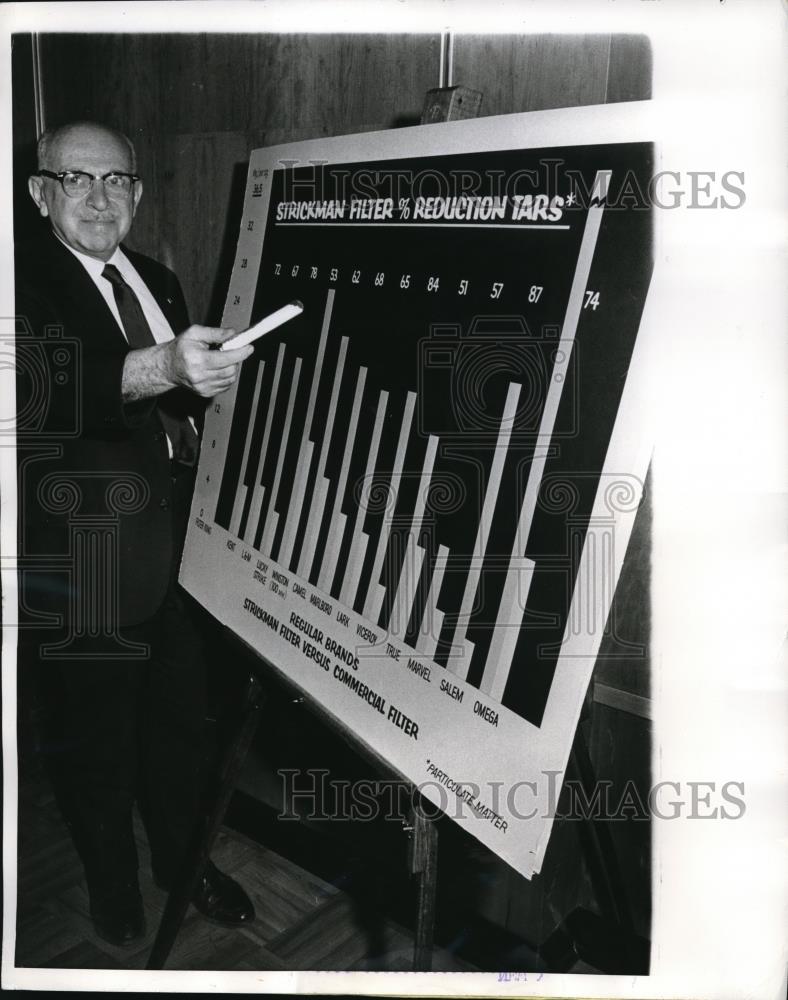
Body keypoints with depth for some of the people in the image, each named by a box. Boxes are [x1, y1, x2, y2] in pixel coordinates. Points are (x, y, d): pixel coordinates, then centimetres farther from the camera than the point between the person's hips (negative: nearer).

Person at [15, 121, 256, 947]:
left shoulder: (159, 282, 11)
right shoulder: (25, 280, -10)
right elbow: (45, 391, -31)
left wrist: (207, 377, 2)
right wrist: (162, 368, -45)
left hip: (173, 545, 6)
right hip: (79, 560, -6)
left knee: (179, 717, 19)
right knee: (93, 733, 12)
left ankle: (182, 860, 41)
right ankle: (112, 883, 36)